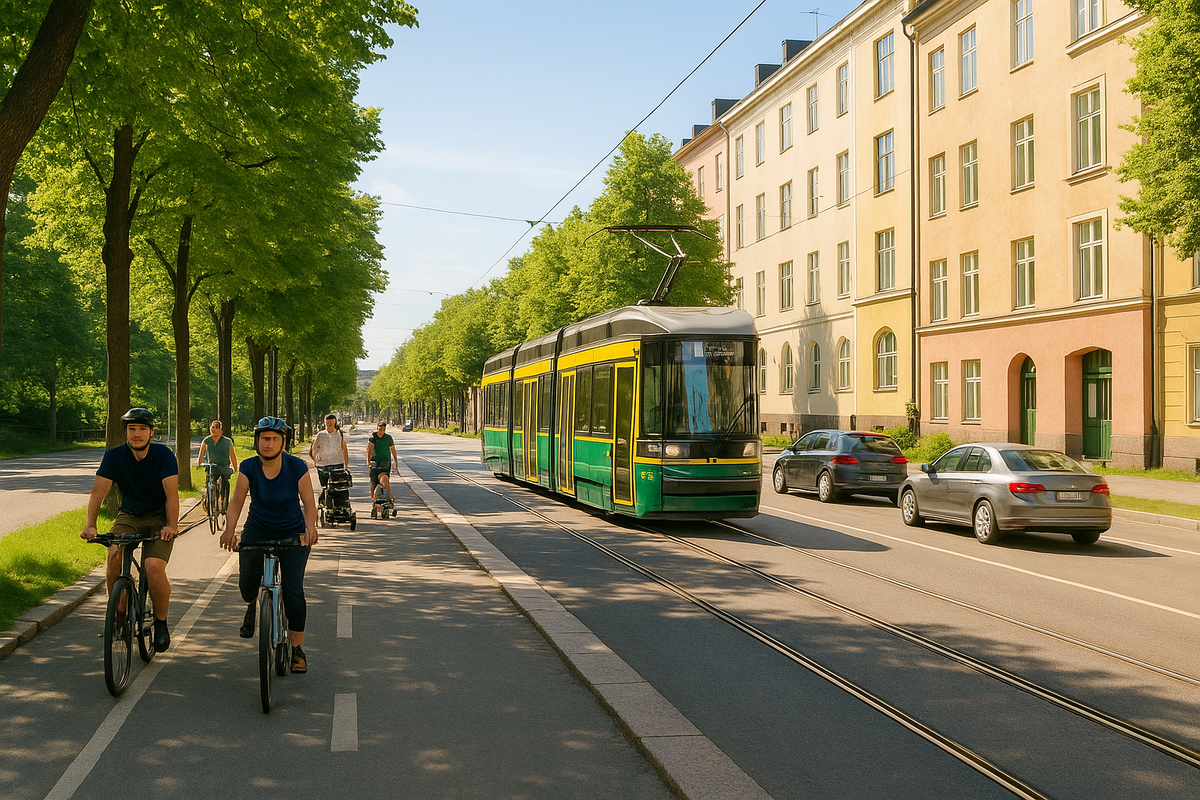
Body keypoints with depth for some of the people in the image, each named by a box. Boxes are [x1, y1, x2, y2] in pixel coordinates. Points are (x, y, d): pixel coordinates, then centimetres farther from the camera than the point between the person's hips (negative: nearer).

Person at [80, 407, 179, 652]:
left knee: (154, 566, -24)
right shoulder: (114, 455, -9)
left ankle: (161, 622, 0)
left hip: (158, 518, -2)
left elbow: (171, 493, -21)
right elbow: (98, 491, -16)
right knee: (114, 553, -27)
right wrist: (90, 525, -30)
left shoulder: (164, 455, -14)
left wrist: (171, 525, -35)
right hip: (128, 515, 3)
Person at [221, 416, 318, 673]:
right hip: (257, 530, 2)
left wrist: (310, 528, -37)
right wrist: (230, 529, -33)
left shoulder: (297, 467, -15)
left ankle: (296, 649, 3)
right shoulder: (249, 467, -11)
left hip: (293, 533, -2)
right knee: (247, 586, -13)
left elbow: (309, 504, -17)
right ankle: (254, 604, 28)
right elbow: (237, 501, -16)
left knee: (293, 590, -12)